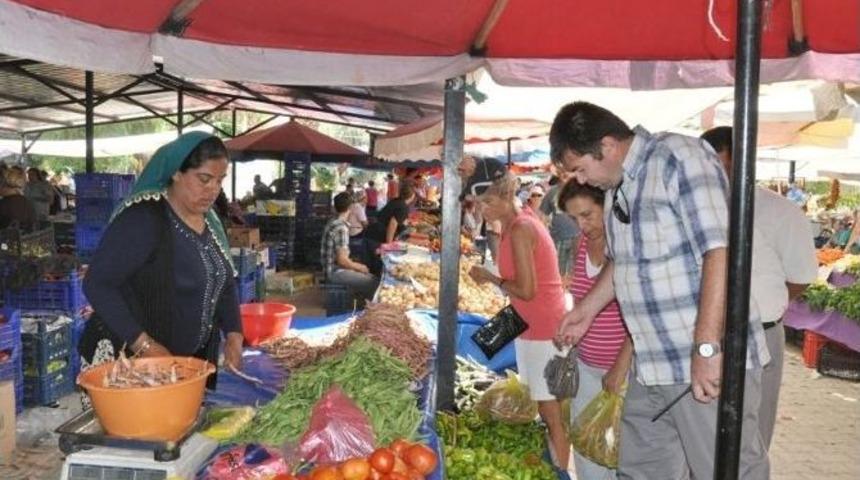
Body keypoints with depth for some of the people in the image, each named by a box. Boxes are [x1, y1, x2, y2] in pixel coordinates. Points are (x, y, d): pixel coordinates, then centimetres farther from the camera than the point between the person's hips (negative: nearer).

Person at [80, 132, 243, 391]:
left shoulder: (209, 220, 5)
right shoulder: (142, 219, -18)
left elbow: (224, 283, 12)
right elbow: (97, 284, -20)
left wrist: (233, 335, -2)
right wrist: (143, 345, -25)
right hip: (128, 360, -7)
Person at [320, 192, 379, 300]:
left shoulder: (332, 223, 9)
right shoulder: (341, 228, -20)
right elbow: (342, 260, -22)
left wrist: (355, 265, 14)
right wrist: (359, 267, -6)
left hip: (332, 270, 10)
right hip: (337, 273, -10)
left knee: (371, 278, 13)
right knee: (374, 283, -14)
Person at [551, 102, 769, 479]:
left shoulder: (679, 158, -13)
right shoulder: (616, 187, 12)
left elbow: (720, 251, -21)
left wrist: (706, 347, -24)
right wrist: (587, 309, 24)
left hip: (710, 362, -8)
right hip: (651, 367, 8)